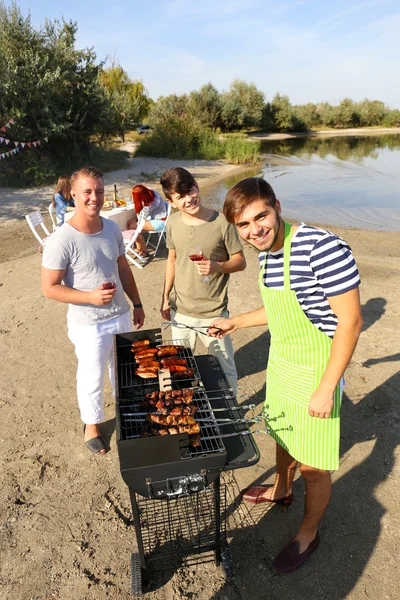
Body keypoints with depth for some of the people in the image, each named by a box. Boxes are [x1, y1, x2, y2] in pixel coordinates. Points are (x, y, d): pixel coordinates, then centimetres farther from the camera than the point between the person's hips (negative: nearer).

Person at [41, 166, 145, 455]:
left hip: (121, 316, 6)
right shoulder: (62, 240, -21)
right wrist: (90, 296, -28)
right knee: (92, 378, 14)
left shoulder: (112, 228, -3)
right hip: (88, 325, -5)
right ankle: (92, 424, 40)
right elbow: (50, 288, -16)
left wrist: (137, 303, 12)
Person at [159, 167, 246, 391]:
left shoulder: (222, 222, -16)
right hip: (180, 310, 4)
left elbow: (240, 261, -9)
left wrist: (216, 267, -29)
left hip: (214, 313, -4)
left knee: (225, 368, 12)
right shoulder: (173, 222, -4)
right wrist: (166, 297, 10)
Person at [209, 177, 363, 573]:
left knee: (313, 465, 9)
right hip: (280, 362, 8)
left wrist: (327, 388, -22)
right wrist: (236, 322, 18)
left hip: (315, 372, -7)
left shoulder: (323, 248, -26)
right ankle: (281, 489, 56)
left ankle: (308, 532, 36)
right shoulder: (267, 254, 0)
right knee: (283, 434, 28)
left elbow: (350, 320, -23)